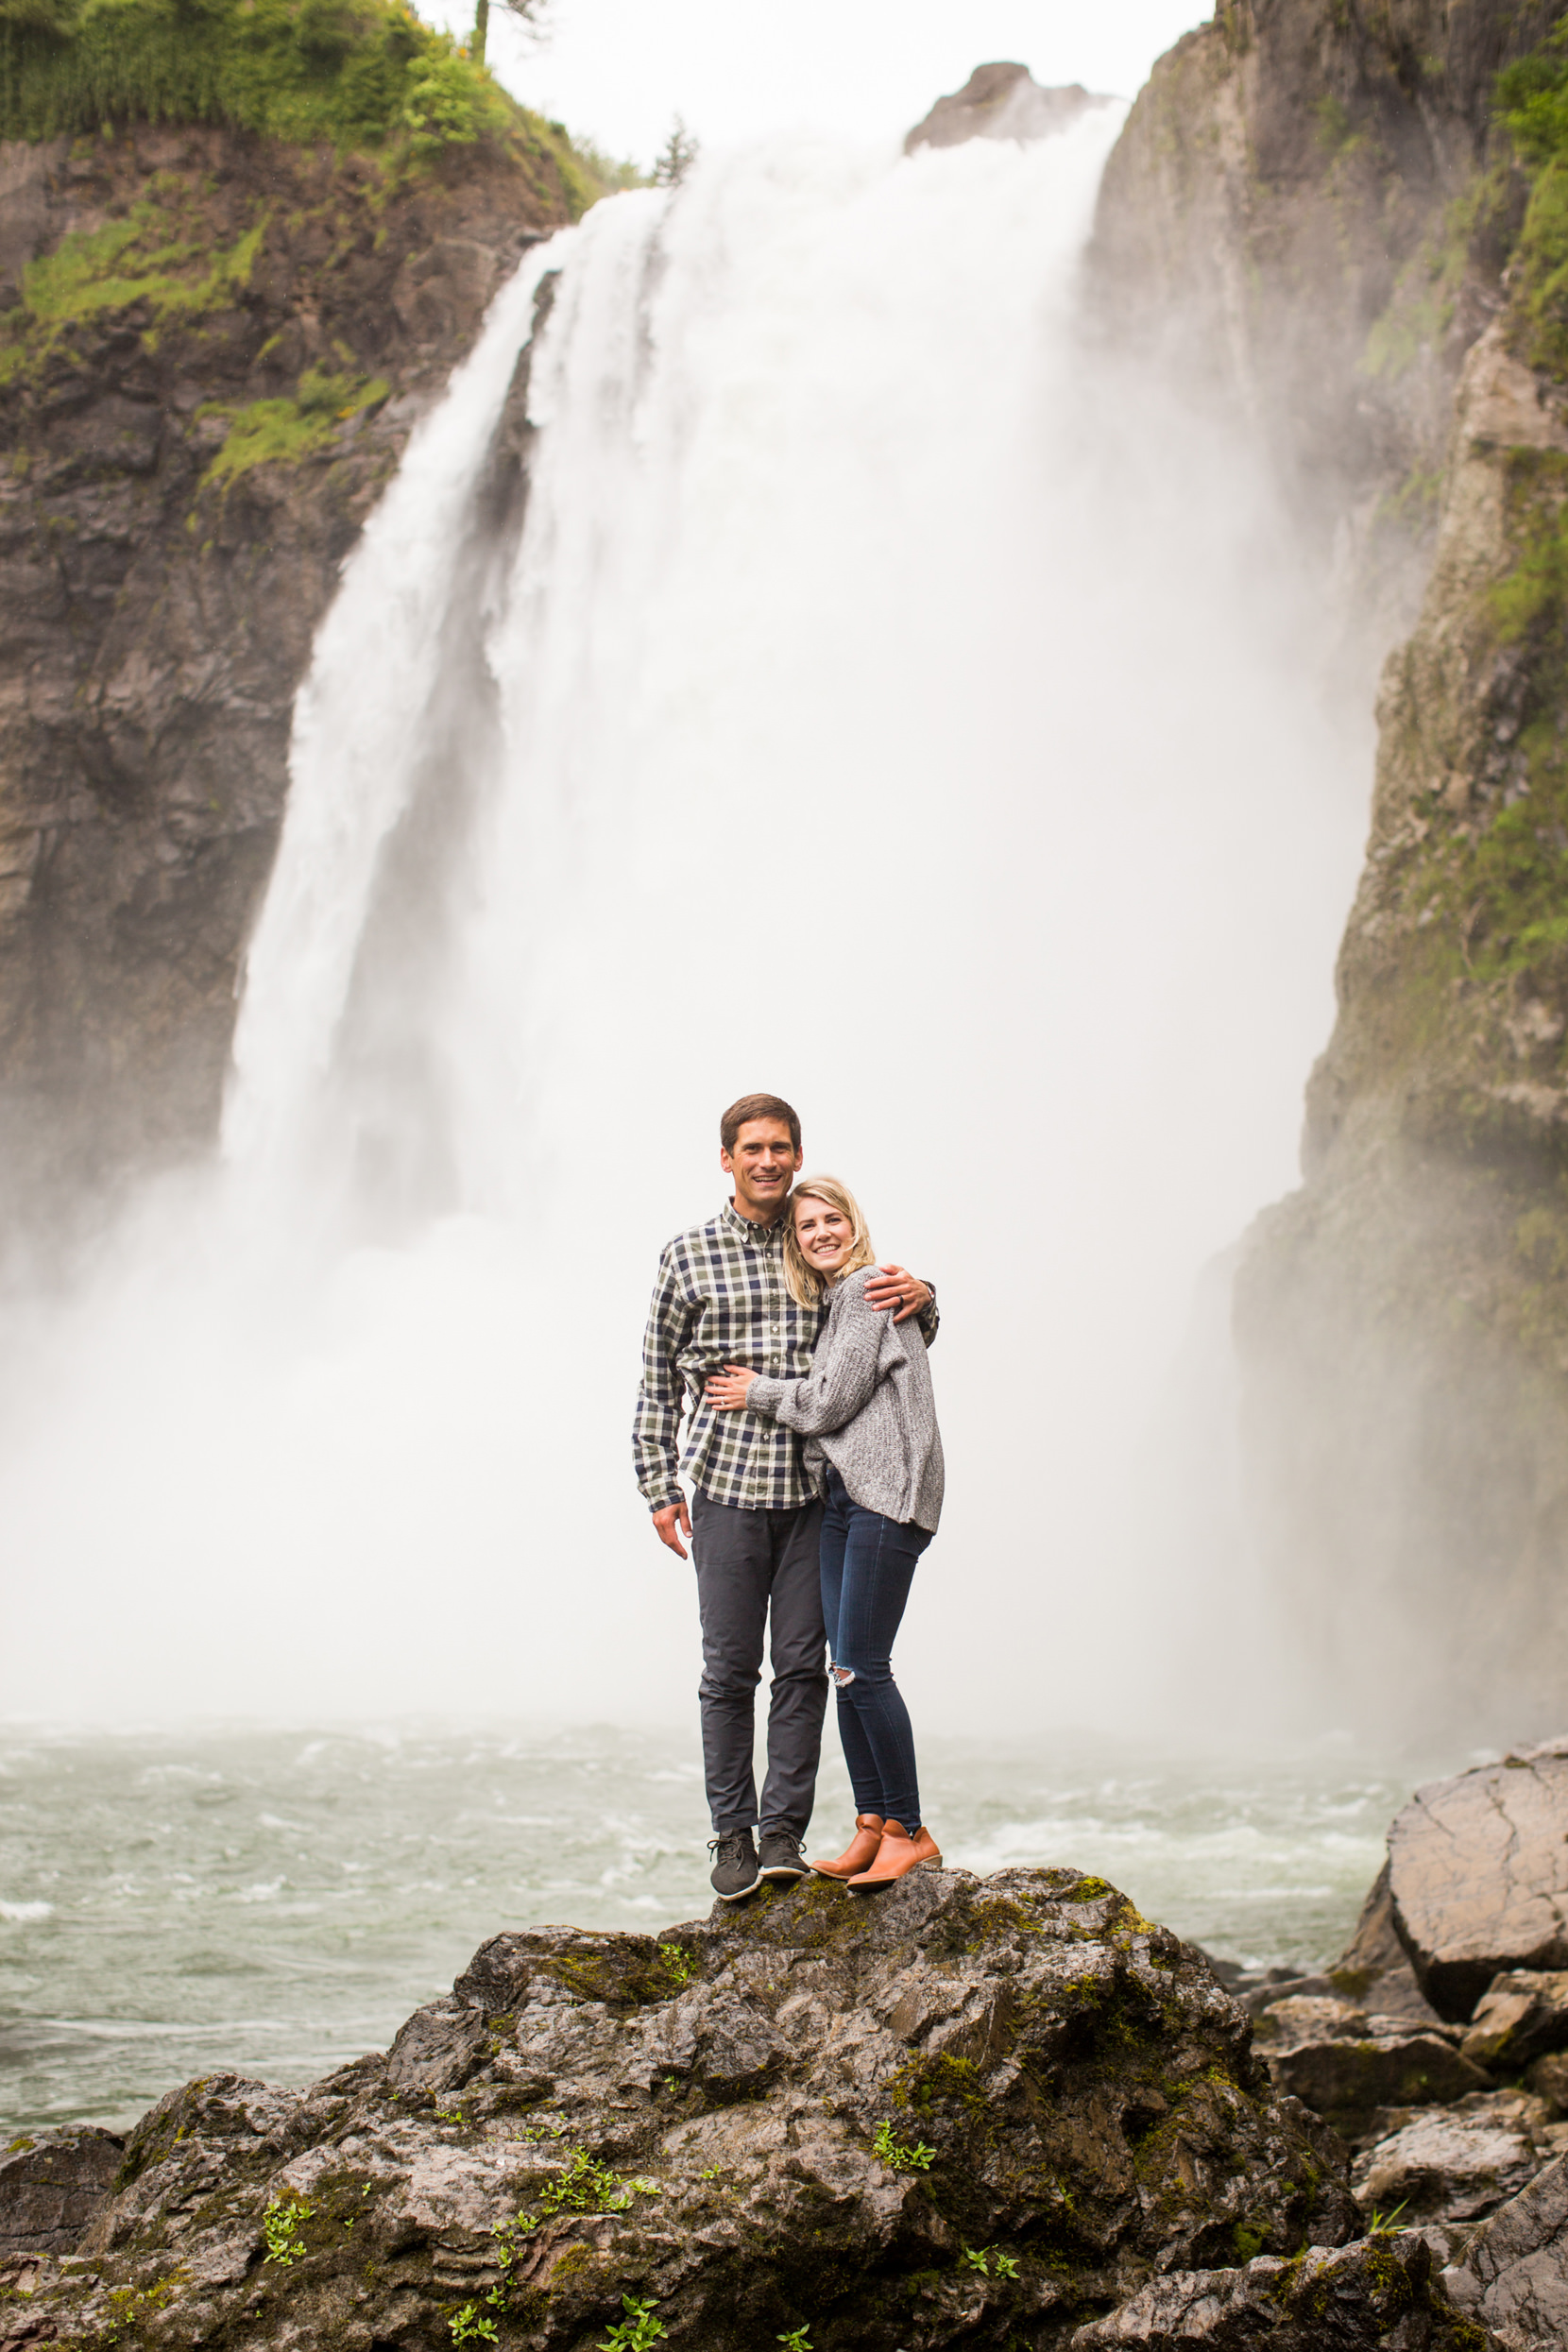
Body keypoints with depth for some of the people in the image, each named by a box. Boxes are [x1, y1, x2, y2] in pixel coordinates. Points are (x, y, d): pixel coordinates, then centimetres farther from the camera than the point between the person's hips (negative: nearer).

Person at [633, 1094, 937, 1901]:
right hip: (727, 1487, -2)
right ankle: (732, 1834, 10)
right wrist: (659, 1487, 0)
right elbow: (658, 1381, 7)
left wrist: (919, 1298, -7)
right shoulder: (688, 1258, 4)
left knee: (803, 1666, 1)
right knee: (730, 1669, 1)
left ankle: (784, 1832, 9)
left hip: (813, 1487, 2)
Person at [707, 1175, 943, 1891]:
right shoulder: (832, 1301, 21)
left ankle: (910, 1833, -4)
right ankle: (871, 1825, 11)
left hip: (885, 1497, -9)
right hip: (841, 1496, 9)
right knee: (844, 1665, 6)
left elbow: (830, 1401, -11)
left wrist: (757, 1393, 3)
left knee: (863, 1666, -11)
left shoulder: (868, 1289, -7)